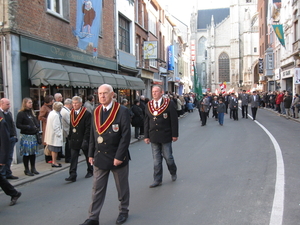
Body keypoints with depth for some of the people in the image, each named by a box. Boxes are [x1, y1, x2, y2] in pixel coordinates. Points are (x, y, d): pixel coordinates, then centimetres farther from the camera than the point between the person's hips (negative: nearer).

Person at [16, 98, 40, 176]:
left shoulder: (32, 112, 14)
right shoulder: (21, 114, -7)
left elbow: (36, 122, 23)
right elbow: (18, 125, -12)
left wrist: (37, 127, 2)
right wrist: (28, 127, -19)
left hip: (34, 136, 7)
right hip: (25, 136, -6)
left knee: (33, 152, 11)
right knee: (26, 153, -1)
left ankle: (33, 168, 21)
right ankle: (27, 170, 9)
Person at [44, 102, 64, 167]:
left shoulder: (51, 113, 9)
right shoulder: (55, 115, -21)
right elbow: (55, 126, -24)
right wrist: (58, 134, -17)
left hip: (51, 134, 10)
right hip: (55, 135, -10)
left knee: (53, 149, 18)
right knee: (55, 149, -1)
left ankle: (54, 161, 28)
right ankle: (54, 163, 6)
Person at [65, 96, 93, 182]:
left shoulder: (87, 114, -13)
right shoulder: (72, 113, 7)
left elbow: (88, 128, -16)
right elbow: (71, 127, 14)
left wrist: (85, 140, -20)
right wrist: (70, 138, 10)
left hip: (83, 140, -5)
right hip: (74, 140, 5)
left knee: (88, 157, 13)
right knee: (73, 158, -1)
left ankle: (90, 171, 31)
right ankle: (72, 175, 0)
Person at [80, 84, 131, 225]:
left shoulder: (122, 112, -11)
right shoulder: (95, 112, 5)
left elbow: (126, 136, -15)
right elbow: (92, 135, 10)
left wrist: (119, 156, -18)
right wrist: (91, 154, 6)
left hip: (118, 158, -4)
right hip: (100, 157, 4)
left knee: (122, 187, 13)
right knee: (97, 189, 8)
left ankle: (123, 211, 33)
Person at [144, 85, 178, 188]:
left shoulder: (169, 103, -6)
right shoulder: (149, 105, 6)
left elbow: (174, 120, -6)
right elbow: (146, 122, 8)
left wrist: (175, 135, -8)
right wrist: (146, 136, 5)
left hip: (166, 136, -3)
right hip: (153, 136, 3)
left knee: (168, 157, 6)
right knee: (156, 160, 8)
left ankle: (173, 173, 34)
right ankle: (157, 180, 18)